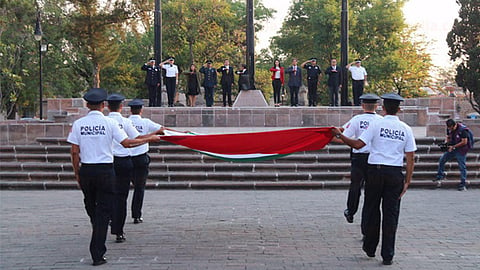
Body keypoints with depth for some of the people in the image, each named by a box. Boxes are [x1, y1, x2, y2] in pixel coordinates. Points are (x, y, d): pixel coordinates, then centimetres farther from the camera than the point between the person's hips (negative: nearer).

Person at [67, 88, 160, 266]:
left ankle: (97, 249, 32)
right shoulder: (109, 123, -7)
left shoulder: (78, 124, 0)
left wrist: (77, 173, 11)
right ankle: (97, 254, 0)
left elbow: (74, 152, 0)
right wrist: (149, 139, 7)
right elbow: (126, 143, -7)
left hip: (86, 170, 3)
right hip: (105, 171, -3)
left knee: (91, 210, 19)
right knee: (103, 212, 2)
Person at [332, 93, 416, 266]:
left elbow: (358, 145, -8)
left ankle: (370, 247, 24)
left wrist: (340, 135, 5)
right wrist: (407, 181, 6)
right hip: (395, 173, 1)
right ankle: (388, 256, 5)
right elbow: (410, 158, 3)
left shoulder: (376, 125, -4)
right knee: (391, 213, 5)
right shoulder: (406, 129, 5)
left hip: (375, 171, -1)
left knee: (372, 209, 13)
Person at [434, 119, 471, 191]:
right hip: (452, 149, 7)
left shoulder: (462, 129, -22)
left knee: (462, 167, -3)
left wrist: (453, 146, -21)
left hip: (461, 150, -7)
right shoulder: (449, 129, -1)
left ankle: (463, 184, 2)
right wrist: (446, 142, -9)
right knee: (441, 160, 3)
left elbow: (464, 142, -21)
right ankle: (440, 175, 20)